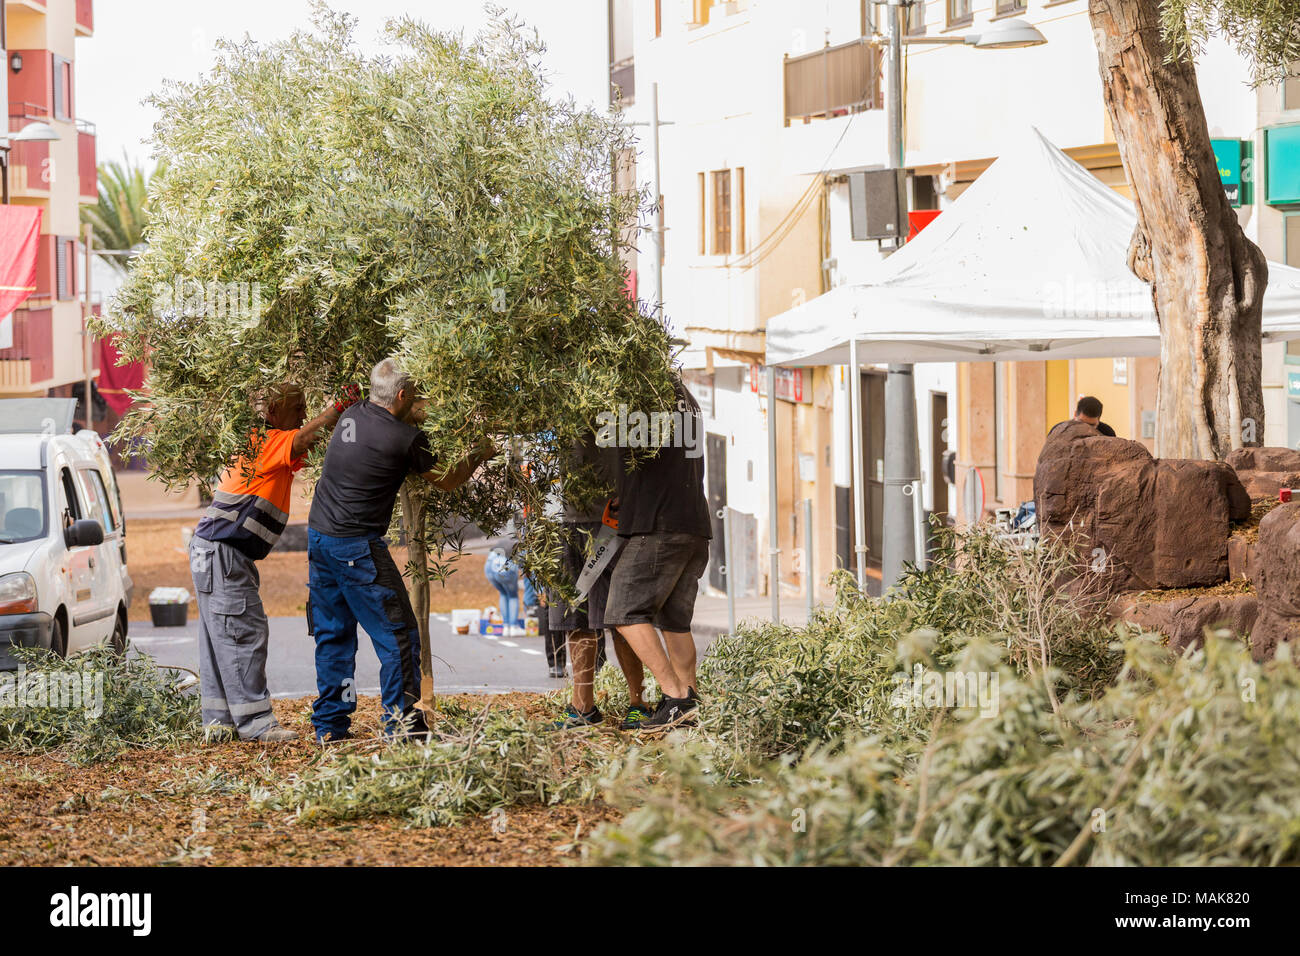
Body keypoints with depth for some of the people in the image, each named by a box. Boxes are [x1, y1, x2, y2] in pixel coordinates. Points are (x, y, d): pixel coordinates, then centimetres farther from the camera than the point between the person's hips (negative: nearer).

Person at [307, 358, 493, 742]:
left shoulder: (352, 416, 6)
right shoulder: (405, 438, -13)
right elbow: (445, 480, 4)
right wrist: (480, 455, 18)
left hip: (319, 537, 8)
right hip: (356, 545, -8)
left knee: (333, 634, 14)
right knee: (397, 634, 1)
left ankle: (329, 725, 16)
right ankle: (401, 722, -1)